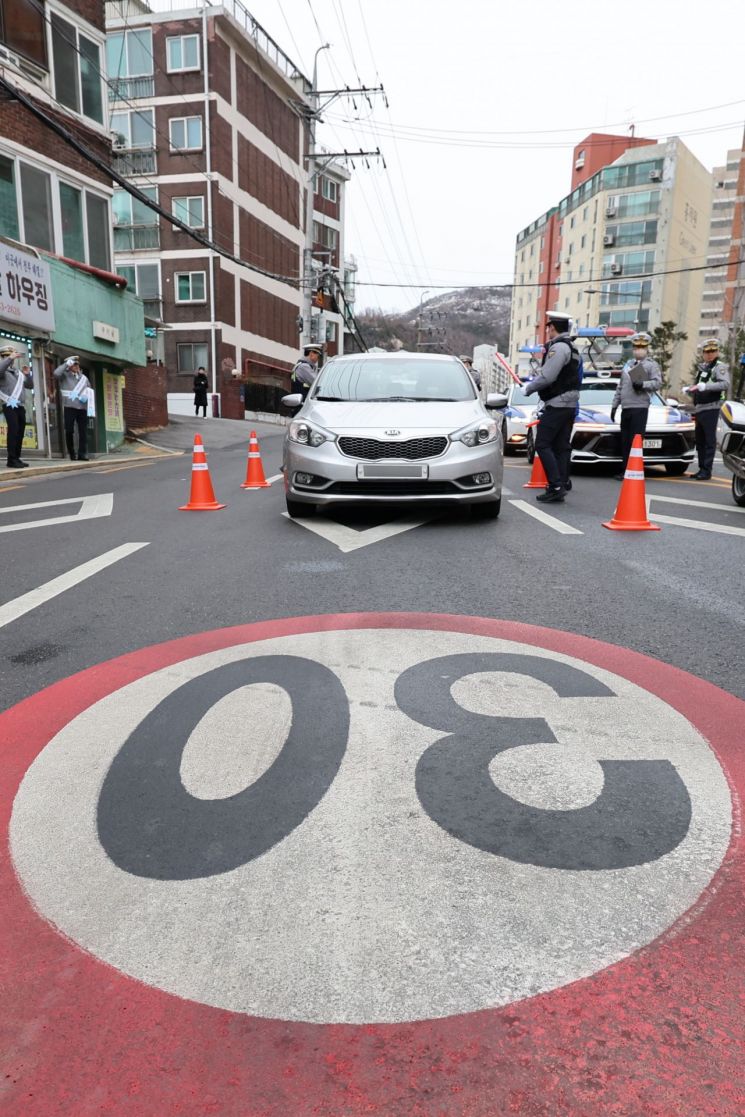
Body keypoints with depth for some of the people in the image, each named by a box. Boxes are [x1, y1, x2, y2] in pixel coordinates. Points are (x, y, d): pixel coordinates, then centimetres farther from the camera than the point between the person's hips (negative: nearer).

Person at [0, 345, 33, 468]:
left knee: (20, 432, 5)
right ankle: (11, 459, -19)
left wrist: (27, 374, 6)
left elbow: (30, 385, 21)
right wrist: (10, 358, -22)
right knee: (13, 430, -17)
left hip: (20, 406, 7)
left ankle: (16, 458, 10)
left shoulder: (18, 373, 21)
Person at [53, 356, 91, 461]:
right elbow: (56, 373, -16)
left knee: (83, 431, -2)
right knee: (69, 431, -2)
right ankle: (72, 454, 9)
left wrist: (86, 396, 1)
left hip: (82, 407, 4)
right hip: (70, 407, -3)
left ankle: (82, 454, -1)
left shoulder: (83, 377, 20)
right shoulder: (64, 375, 6)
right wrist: (66, 363, -10)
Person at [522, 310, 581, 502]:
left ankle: (556, 486, -14)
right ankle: (562, 485, 11)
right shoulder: (570, 347, 19)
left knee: (543, 445, -9)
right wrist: (532, 383, 20)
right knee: (561, 447, 10)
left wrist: (528, 388, -6)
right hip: (570, 405, 10)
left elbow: (547, 377, -20)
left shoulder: (558, 347, -14)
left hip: (557, 404, -10)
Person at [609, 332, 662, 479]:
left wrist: (643, 384, -22)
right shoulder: (628, 364, 22)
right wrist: (614, 406, 19)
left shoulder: (652, 364, 4)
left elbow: (658, 383, -7)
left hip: (640, 407, -6)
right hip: (626, 408, 6)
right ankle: (624, 470, 12)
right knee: (625, 440, 6)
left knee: (636, 440, -7)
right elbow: (620, 387, 24)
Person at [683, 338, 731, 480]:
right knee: (700, 441, 11)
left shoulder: (720, 367, -3)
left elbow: (725, 384, -19)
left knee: (709, 441, -7)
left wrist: (705, 386, -29)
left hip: (710, 409, -8)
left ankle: (706, 470, -6)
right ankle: (701, 468, 17)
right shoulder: (702, 368, 22)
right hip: (699, 409, 8)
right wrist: (688, 390, 9)